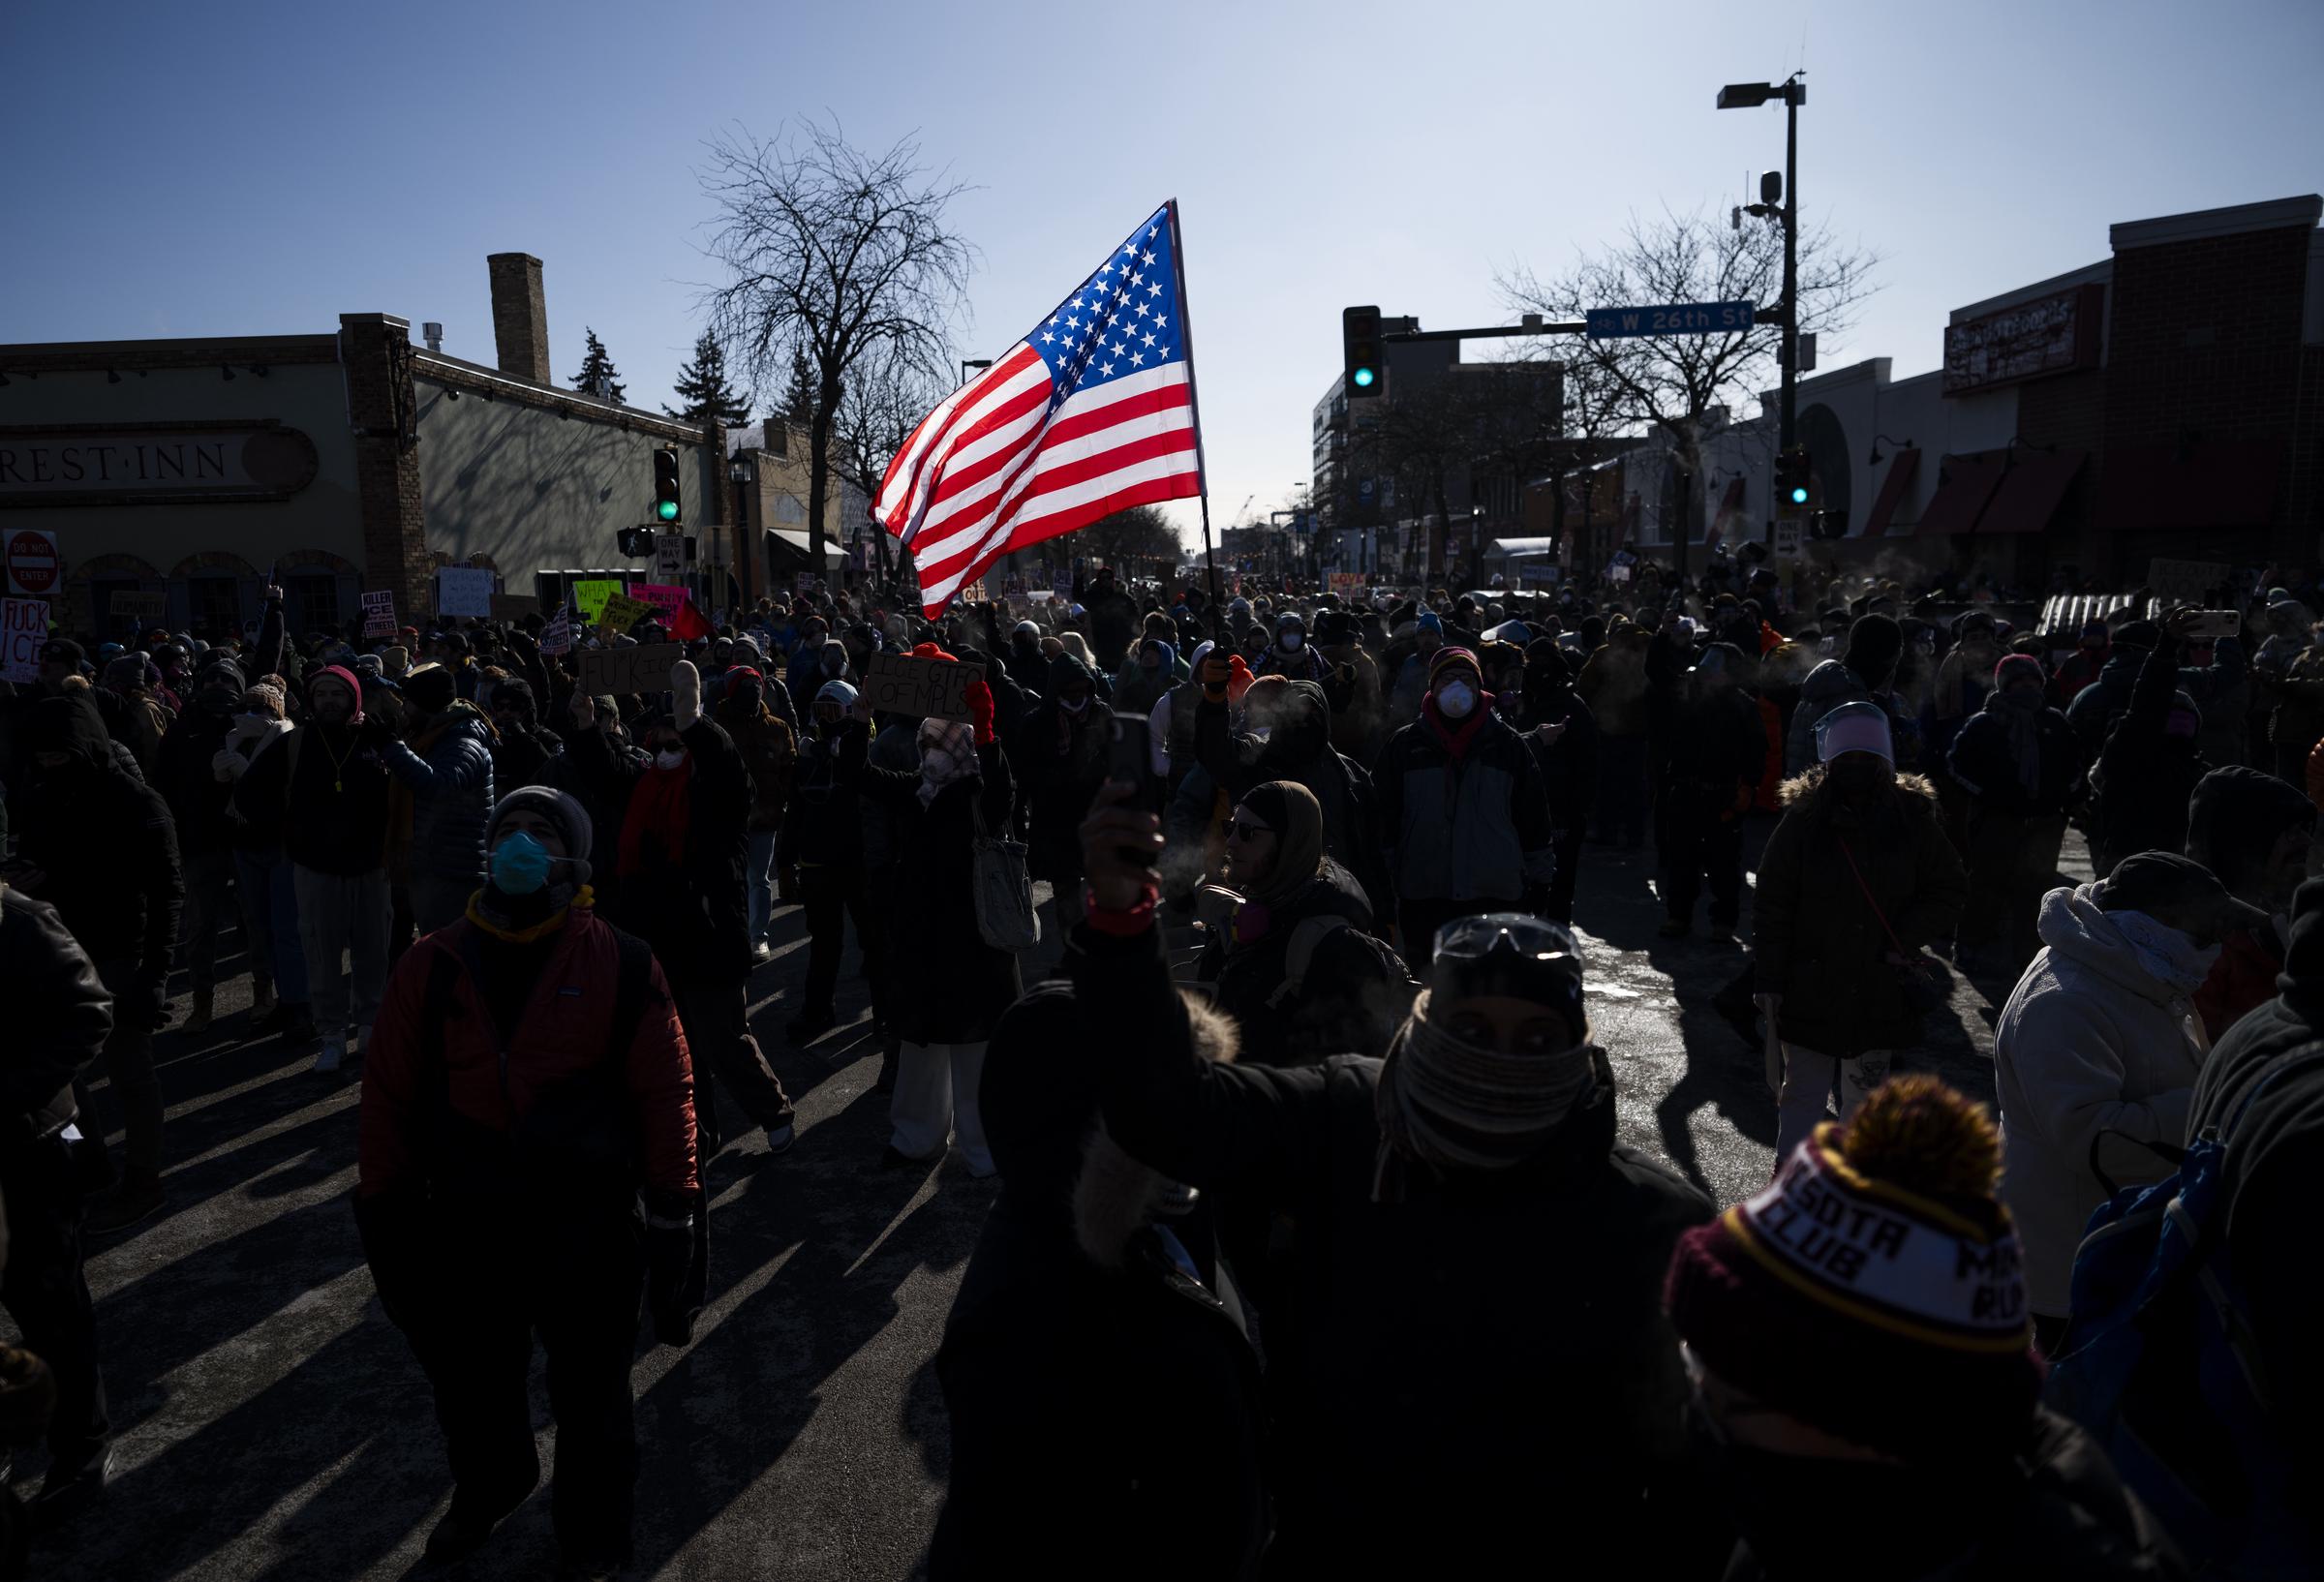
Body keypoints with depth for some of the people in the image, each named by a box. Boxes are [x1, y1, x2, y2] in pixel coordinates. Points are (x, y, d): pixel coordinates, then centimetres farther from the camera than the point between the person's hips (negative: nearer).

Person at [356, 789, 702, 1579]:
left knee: (591, 1399, 16)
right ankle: (486, 1489, 56)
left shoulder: (623, 967, -12)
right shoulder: (431, 967, -4)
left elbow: (664, 1094, -8)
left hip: (590, 1238, -2)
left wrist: (672, 1222, -7)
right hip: (464, 1234, 3)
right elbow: (390, 1095, 3)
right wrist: (384, 1214, 6)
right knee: (468, 1387, 24)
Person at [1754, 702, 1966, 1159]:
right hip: (1811, 987, -2)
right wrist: (1769, 979, -8)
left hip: (1882, 989, 2)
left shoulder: (1913, 818, -3)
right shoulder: (1802, 818, -8)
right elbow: (1771, 905, -6)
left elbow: (1949, 889, 6)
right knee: (1802, 1092, 5)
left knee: (1866, 1091, 16)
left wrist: (1908, 938, -9)